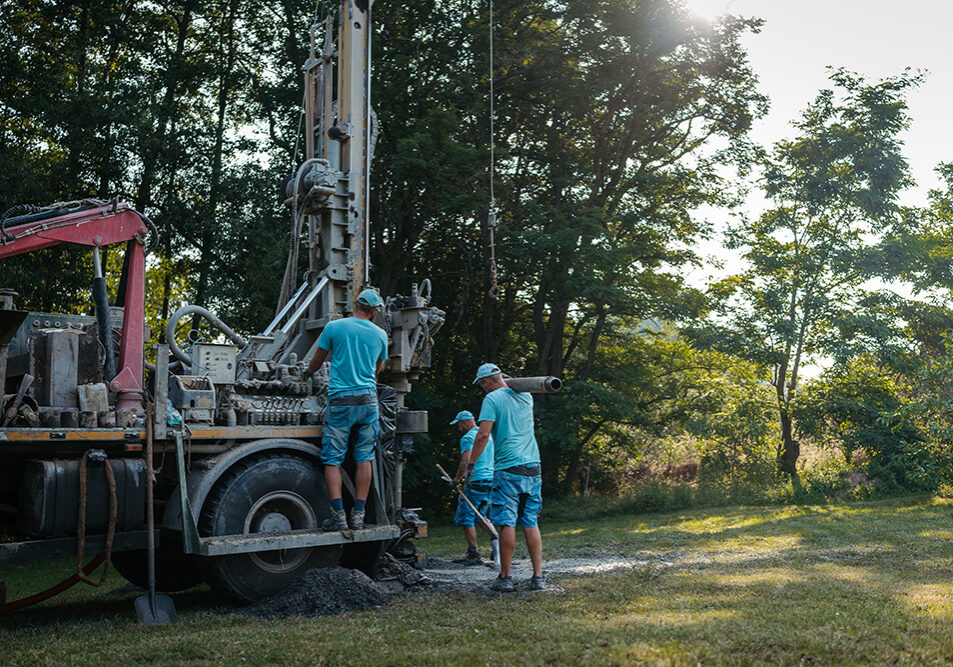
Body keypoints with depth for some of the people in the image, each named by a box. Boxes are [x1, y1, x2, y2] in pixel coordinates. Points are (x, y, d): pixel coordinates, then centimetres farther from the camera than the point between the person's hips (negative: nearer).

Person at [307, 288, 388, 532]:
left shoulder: (334, 327, 0)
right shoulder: (380, 334, 7)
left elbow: (316, 362, 11)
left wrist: (308, 371, 34)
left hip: (340, 401, -2)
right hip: (368, 399, 3)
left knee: (332, 459, 1)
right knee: (364, 458, 9)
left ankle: (338, 515, -7)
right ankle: (358, 514, 7)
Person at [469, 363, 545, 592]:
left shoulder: (492, 398, -5)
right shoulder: (526, 397, 13)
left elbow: (483, 435, -13)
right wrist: (506, 382, 28)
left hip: (508, 468, -6)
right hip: (533, 467, 6)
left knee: (507, 523, -2)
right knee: (531, 523, 8)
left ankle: (505, 577, 3)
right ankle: (538, 576, 7)